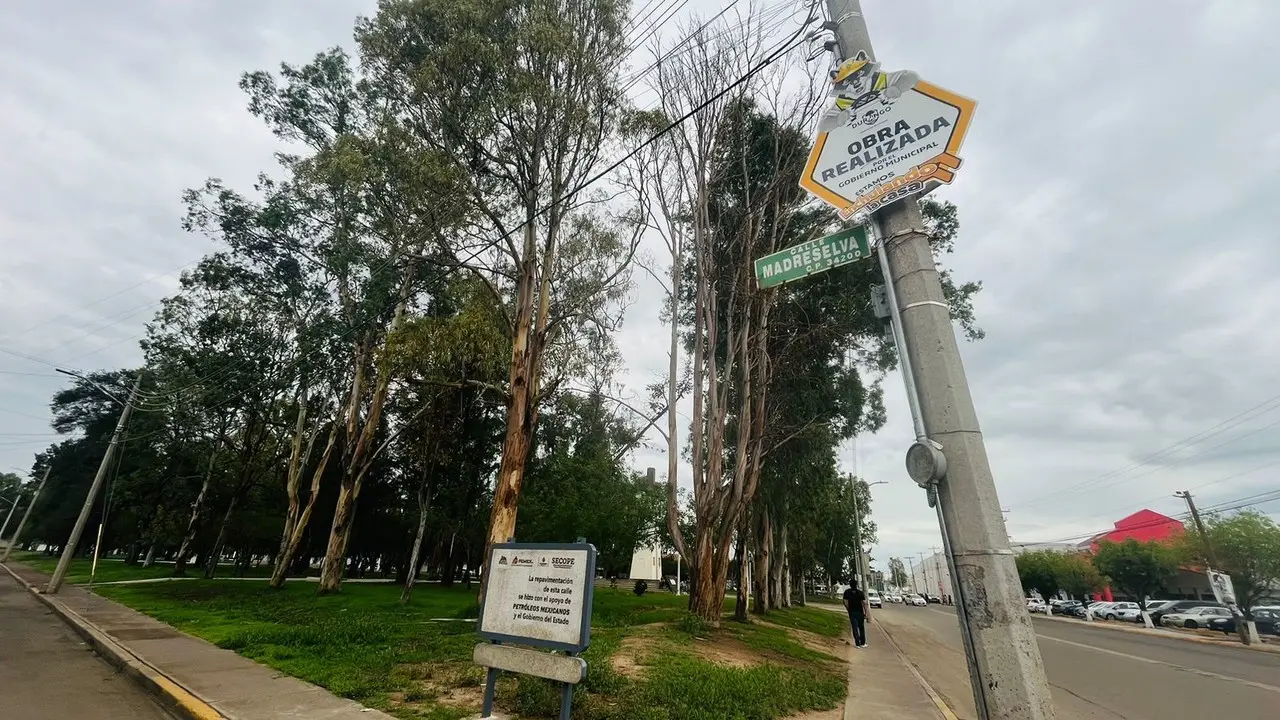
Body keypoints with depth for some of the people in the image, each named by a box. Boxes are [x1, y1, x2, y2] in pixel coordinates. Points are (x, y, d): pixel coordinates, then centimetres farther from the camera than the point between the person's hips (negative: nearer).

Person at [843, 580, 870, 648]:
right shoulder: (860, 593, -11)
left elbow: (845, 603, -3)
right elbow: (864, 603, -14)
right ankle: (862, 643, 18)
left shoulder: (847, 592, -4)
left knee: (855, 628, 5)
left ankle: (857, 644, 6)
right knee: (861, 628, 14)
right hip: (860, 612, -1)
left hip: (852, 612, 1)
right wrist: (866, 613, -6)